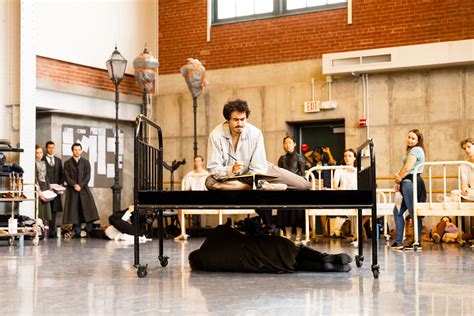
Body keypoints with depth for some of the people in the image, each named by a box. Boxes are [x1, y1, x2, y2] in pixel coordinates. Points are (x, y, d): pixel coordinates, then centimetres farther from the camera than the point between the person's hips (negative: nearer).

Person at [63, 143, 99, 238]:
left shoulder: (86, 162, 12)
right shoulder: (67, 163, 11)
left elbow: (87, 176, 3)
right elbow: (66, 176, 2)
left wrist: (80, 185, -11)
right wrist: (74, 185, -14)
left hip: (84, 188, 0)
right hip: (72, 190, 0)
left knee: (88, 209, -9)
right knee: (74, 211, -3)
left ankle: (88, 231, -5)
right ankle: (77, 232, -1)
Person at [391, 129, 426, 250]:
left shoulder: (415, 150, -9)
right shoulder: (412, 150, 24)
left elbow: (407, 169, -16)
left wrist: (398, 179, -2)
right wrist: (399, 175, 1)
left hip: (410, 182, -11)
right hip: (409, 182, 11)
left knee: (413, 212, -9)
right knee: (397, 211, 10)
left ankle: (416, 242, -8)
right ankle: (398, 241, 11)